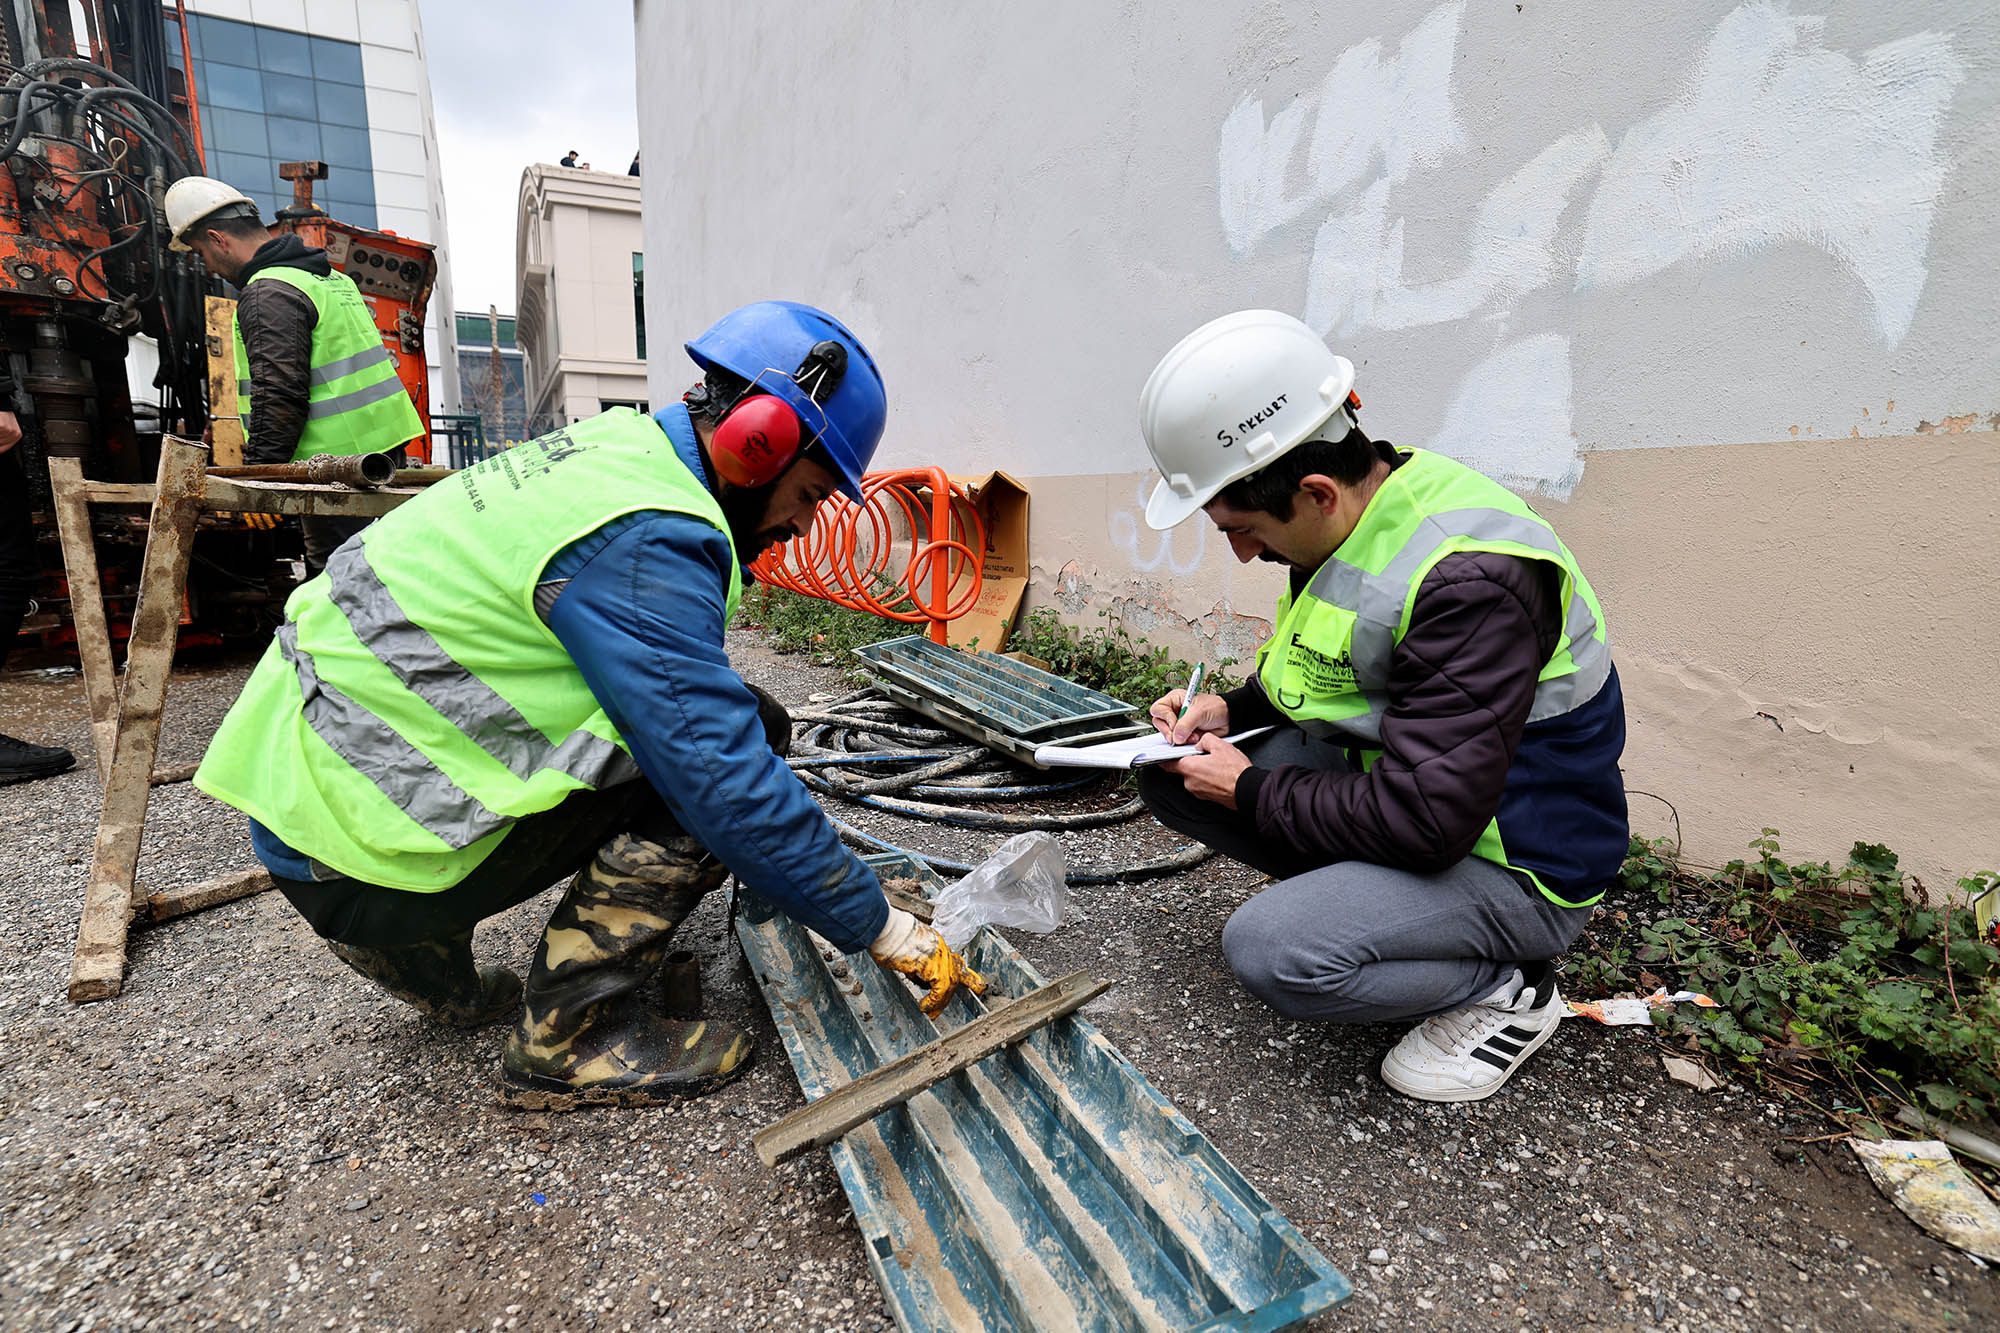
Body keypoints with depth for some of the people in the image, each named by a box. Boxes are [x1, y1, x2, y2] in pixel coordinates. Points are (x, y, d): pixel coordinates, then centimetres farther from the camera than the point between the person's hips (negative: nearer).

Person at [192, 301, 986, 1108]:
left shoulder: (614, 448, 7)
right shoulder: (643, 539, -23)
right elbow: (727, 774, -24)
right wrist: (885, 931, -14)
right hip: (357, 846, -9)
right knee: (722, 740, -15)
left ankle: (419, 955, 18)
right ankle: (569, 1041, -4)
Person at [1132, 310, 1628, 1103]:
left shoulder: (1472, 581, -31)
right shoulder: (1352, 521, -3)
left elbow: (1425, 821, -32)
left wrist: (1251, 792, -18)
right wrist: (1234, 709, -3)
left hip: (1513, 864, -8)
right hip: (1389, 779, 8)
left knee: (1269, 952, -29)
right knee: (1170, 775, -2)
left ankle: (1504, 991, -2)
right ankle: (1354, 895, 8)